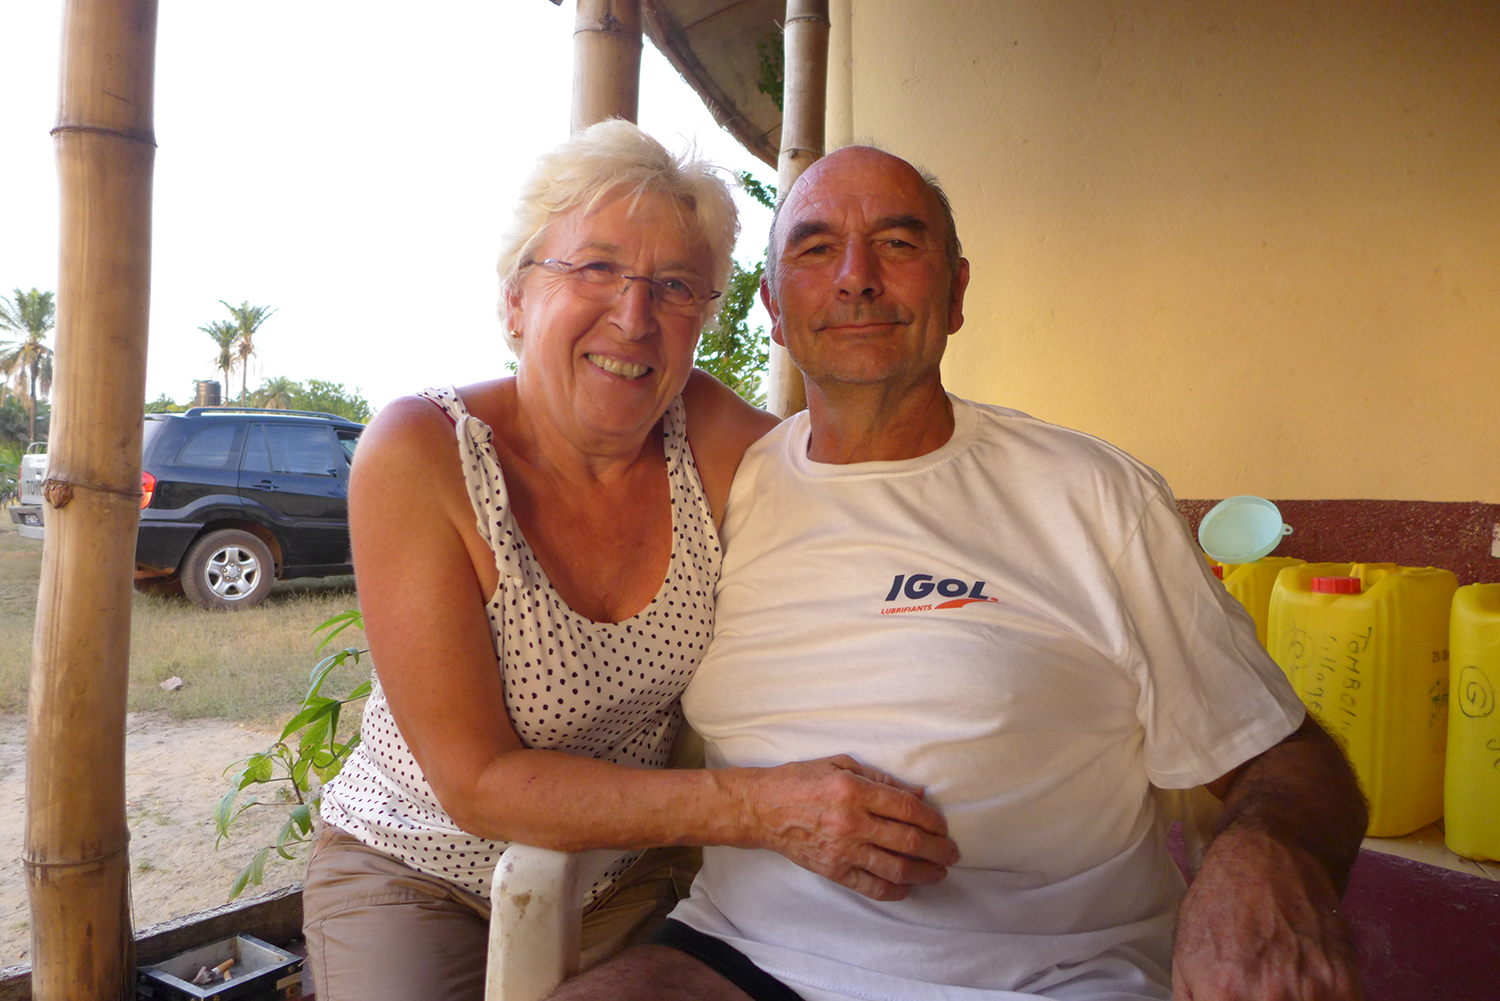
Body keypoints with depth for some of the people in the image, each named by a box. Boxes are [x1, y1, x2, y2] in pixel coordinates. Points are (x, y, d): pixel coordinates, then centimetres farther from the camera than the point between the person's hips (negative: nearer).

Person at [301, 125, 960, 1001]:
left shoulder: (707, 434, -11)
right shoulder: (418, 458, -21)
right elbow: (479, 783, -23)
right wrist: (761, 807, -30)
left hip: (631, 879, 4)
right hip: (419, 875, -3)